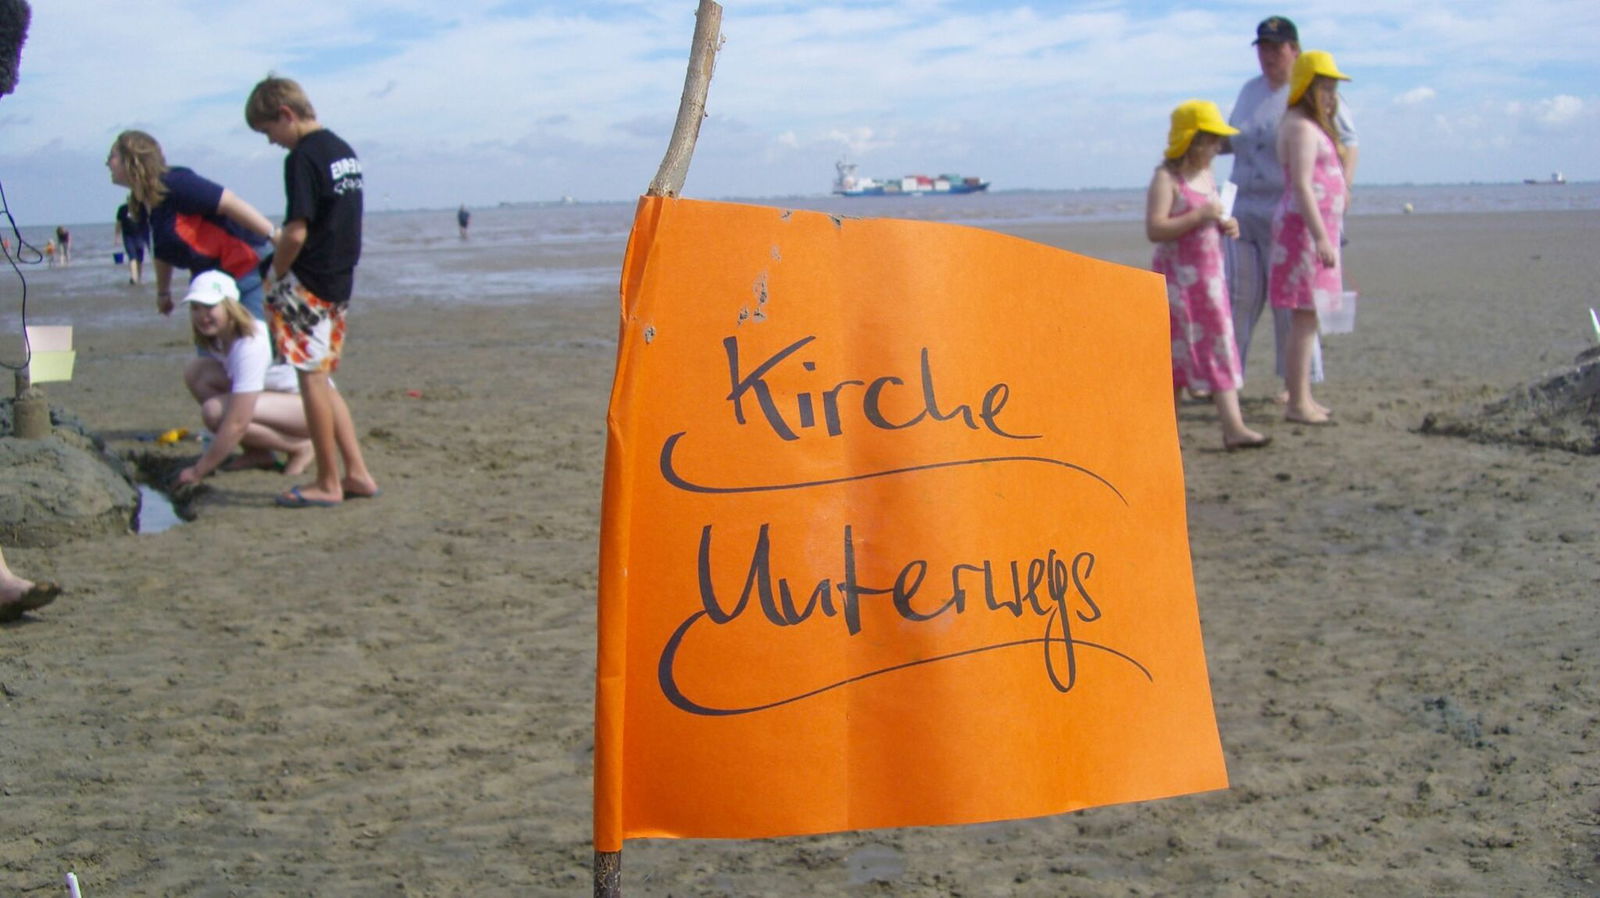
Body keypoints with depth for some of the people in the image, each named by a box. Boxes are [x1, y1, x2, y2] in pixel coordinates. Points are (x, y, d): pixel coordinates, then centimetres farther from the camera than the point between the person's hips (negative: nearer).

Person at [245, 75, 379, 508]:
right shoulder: (344, 151, 12)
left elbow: (297, 232, -22)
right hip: (341, 279, 9)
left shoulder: (303, 158, -15)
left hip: (309, 282, -9)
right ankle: (357, 472, 14)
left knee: (312, 378, 0)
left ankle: (328, 483, 6)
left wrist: (276, 273, -6)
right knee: (320, 379, 15)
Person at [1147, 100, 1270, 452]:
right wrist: (1199, 216, -25)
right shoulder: (1167, 179, -11)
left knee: (1220, 346, 0)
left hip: (1210, 274, 7)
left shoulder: (1207, 178, 14)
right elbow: (1154, 229, -22)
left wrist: (1225, 225, 5)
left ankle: (1233, 426, -3)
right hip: (1177, 276, -7)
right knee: (1177, 353, -1)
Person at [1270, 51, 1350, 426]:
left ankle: (1302, 397, 18)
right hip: (1303, 226, -10)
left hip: (1316, 228, 10)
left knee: (1308, 317, 12)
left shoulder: (1313, 126, 19)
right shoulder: (1301, 128, -13)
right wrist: (1321, 237, -26)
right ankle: (1297, 403, -7)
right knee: (1305, 317, -9)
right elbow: (1301, 185, -21)